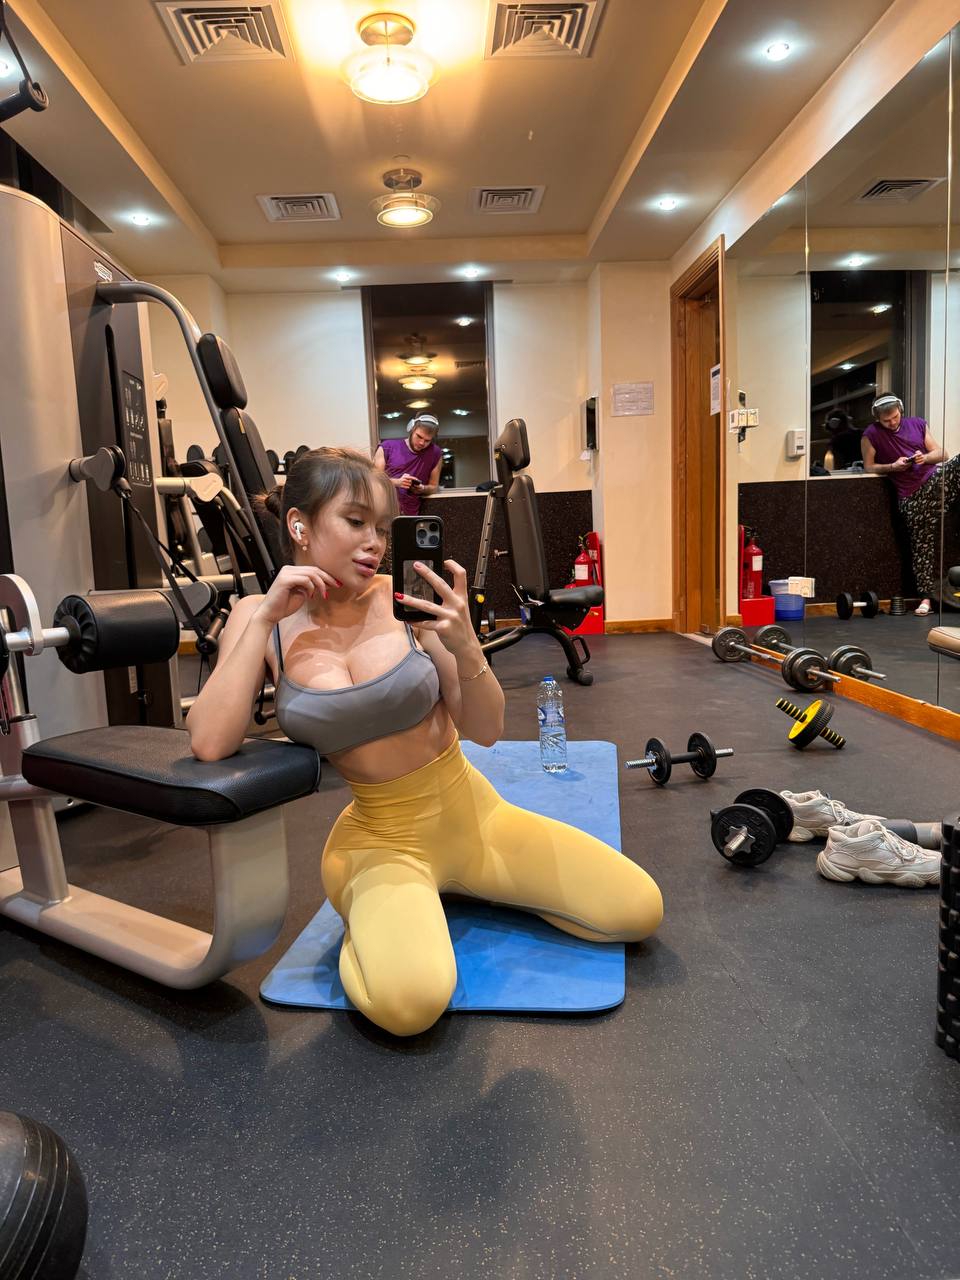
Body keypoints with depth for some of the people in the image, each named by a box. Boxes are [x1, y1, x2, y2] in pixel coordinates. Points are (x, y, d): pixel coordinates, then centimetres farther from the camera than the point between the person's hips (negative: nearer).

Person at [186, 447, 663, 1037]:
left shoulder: (404, 599, -9)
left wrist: (465, 646, -26)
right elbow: (210, 744, -20)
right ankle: (370, 919, 4)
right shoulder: (261, 618, -7)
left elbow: (486, 730, -7)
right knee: (408, 1001, -31)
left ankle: (456, 885, 17)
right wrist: (263, 619, -21)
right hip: (380, 839, -2)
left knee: (640, 910, -1)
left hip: (471, 812, 3)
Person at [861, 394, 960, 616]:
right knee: (923, 545, 0)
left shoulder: (918, 424, 12)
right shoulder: (872, 435, 3)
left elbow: (941, 454, 13)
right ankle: (926, 597, 8)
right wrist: (892, 466, -11)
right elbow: (868, 467, 5)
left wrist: (925, 457, -9)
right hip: (914, 496, -3)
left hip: (938, 477, 3)